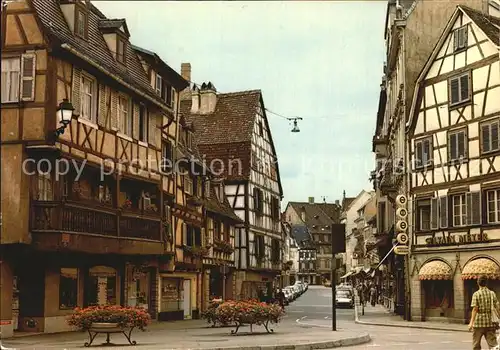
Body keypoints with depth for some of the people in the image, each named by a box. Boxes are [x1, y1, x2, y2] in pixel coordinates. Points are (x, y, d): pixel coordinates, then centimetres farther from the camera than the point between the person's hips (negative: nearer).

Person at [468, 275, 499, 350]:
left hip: (479, 322, -3)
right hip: (490, 322, 3)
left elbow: (475, 309, -12)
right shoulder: (492, 293, 5)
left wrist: (471, 322, -14)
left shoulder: (476, 294, -5)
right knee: (493, 343, -1)